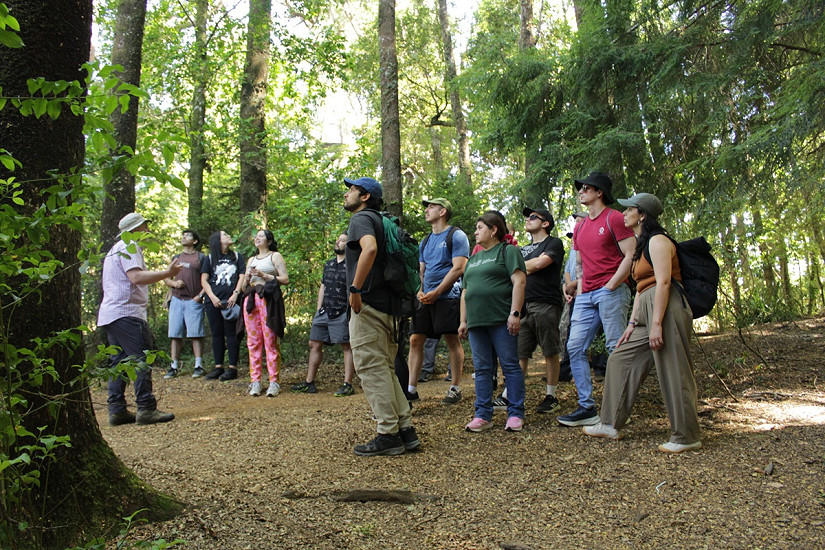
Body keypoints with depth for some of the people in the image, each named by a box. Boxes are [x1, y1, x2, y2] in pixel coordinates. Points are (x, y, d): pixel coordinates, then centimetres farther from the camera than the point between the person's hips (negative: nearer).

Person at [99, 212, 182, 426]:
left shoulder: (115, 249, 26)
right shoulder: (129, 247, -7)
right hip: (127, 312, -11)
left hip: (109, 313, 11)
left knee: (119, 362, 9)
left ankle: (117, 410, 9)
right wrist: (168, 273, -20)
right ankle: (146, 409, -13)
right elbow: (136, 277, -20)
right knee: (142, 360, -11)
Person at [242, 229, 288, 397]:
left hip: (269, 300, -5)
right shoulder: (251, 260, 26)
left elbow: (285, 279, -2)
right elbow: (245, 282, 25)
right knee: (253, 342, 0)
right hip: (251, 300, 5)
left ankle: (274, 382, -9)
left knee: (270, 341, -9)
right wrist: (247, 279, 3)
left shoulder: (275, 256, 9)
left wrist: (264, 275, -8)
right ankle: (255, 381, 2)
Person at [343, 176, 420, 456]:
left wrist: (355, 288, -24)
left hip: (368, 305, -10)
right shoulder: (380, 221, 22)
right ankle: (406, 430, 14)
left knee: (372, 368, -5)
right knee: (384, 370, 14)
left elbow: (370, 247, -28)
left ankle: (388, 435, -1)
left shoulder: (361, 218, -6)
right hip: (389, 304, 10)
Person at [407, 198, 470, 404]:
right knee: (415, 339, 2)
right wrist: (419, 291, 1)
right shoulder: (425, 242, 20)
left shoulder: (457, 236, -3)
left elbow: (458, 268, -11)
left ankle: (455, 388, 8)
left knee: (452, 341, -2)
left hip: (447, 296, -7)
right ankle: (411, 389, 6)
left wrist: (436, 293, -15)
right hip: (426, 298, 7)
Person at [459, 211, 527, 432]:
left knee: (510, 365, -3)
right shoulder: (473, 259, 24)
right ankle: (483, 415, 10)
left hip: (501, 320, -7)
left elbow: (519, 281, -9)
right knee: (482, 369, 6)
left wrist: (515, 313, -17)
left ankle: (515, 414, 3)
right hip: (476, 322, 7)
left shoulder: (508, 251, 2)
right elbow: (465, 291, 25)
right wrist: (463, 320, 18)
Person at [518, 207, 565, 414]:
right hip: (523, 305, 6)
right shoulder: (524, 249, 26)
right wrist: (530, 267, 2)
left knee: (550, 353, 0)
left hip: (545, 304, -6)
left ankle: (551, 396, 7)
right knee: (519, 353, 1)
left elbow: (539, 264, -11)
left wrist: (520, 266, 5)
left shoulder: (554, 243, 4)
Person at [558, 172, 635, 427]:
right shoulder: (580, 227, 20)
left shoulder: (614, 219, -2)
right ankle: (587, 408, 6)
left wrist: (610, 286, -13)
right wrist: (580, 289, 14)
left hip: (611, 291, -8)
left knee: (616, 349, -5)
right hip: (586, 295, 8)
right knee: (575, 347, 1)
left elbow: (631, 256, -9)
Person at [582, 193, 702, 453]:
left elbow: (663, 283, -18)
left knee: (673, 373, -6)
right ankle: (611, 424, 17)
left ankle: (687, 438, 5)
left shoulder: (658, 241, -8)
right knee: (621, 360, 10)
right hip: (647, 310, 11)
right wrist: (633, 323, 15)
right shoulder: (642, 245, 22)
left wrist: (656, 324, -23)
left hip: (667, 309, -11)